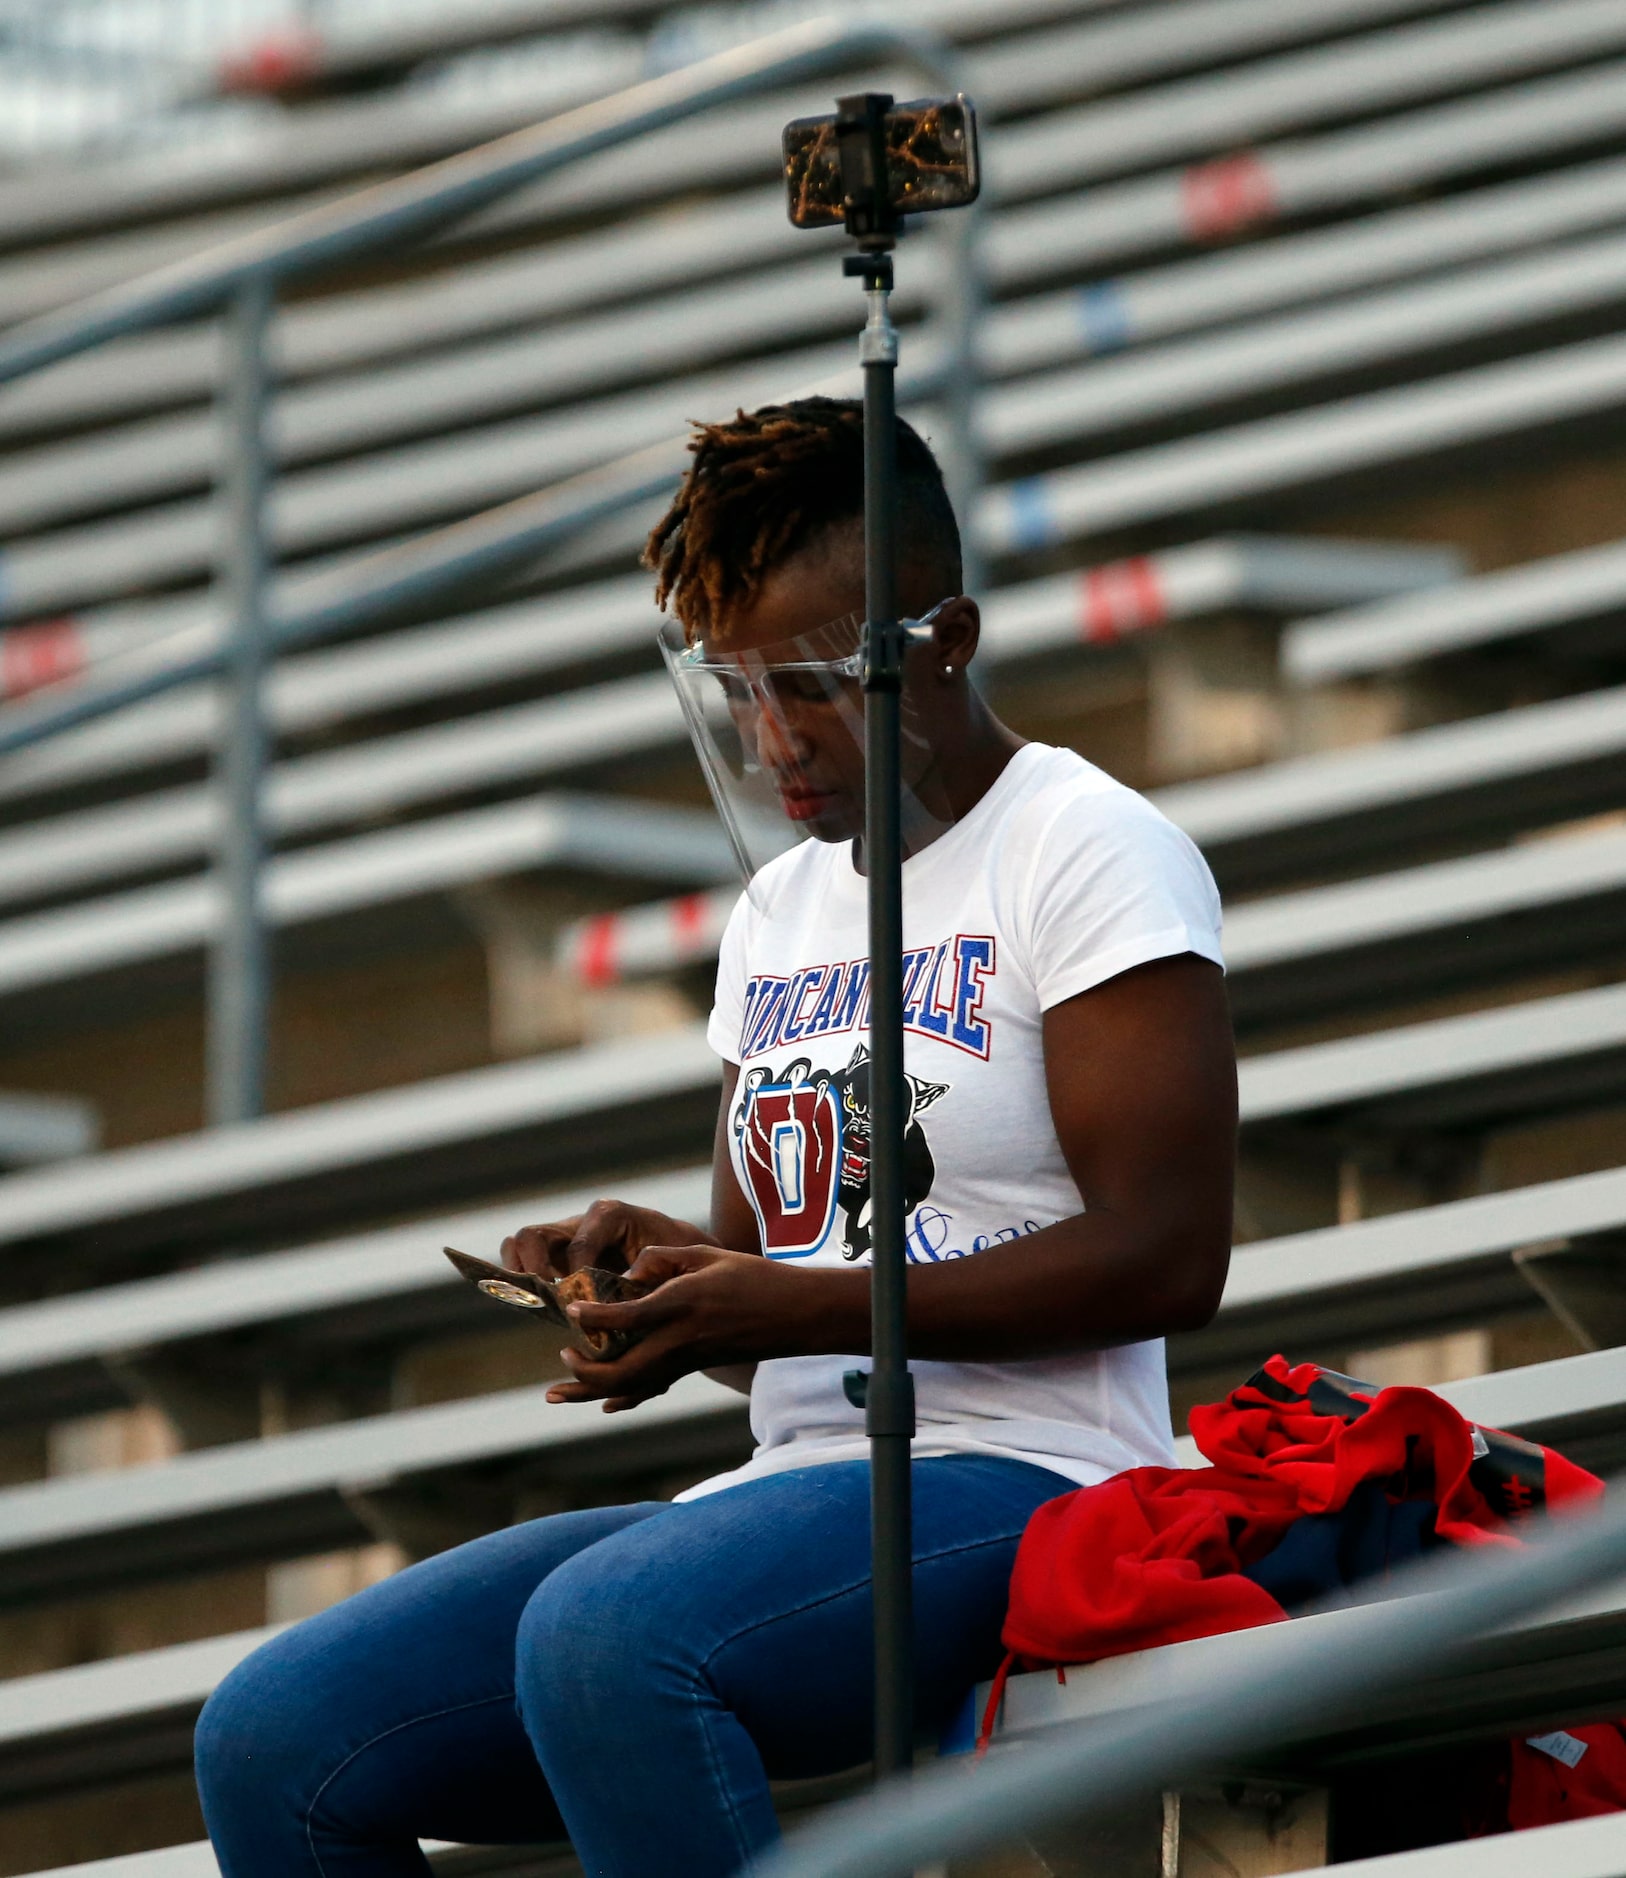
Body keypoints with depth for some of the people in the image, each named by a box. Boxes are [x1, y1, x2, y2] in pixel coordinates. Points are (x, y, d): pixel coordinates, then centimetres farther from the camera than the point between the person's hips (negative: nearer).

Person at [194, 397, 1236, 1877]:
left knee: (601, 1633, -37)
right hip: (799, 1482, 8)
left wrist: (799, 1307, -18)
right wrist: (648, 1262, 2)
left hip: (1016, 1482, -8)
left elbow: (1168, 1255, -13)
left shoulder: (1088, 852, -3)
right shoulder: (781, 911, 22)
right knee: (274, 1737, -9)